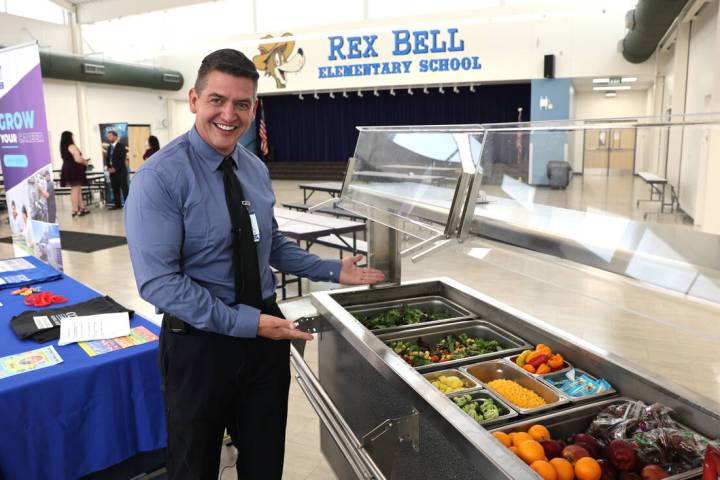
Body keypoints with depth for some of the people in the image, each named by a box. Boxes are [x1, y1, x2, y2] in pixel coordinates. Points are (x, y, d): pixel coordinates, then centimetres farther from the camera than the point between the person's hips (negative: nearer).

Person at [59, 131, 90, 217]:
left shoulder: (63, 147, 12)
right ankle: (75, 211, -5)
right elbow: (77, 159, -21)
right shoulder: (71, 146, -14)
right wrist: (85, 162, -2)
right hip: (74, 171, -9)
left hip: (68, 171, 9)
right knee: (75, 190, -5)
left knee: (78, 190, 15)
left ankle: (82, 208, 20)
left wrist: (83, 160, 19)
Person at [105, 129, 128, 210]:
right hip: (112, 171, 7)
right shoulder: (109, 147, 18)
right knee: (115, 188, 6)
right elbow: (107, 158, 16)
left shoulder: (121, 146, -4)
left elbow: (122, 158, -13)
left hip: (120, 171, -7)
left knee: (124, 188, -6)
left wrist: (115, 168, -16)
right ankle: (117, 204, 10)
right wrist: (109, 167, -1)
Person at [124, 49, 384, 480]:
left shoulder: (256, 169, 2)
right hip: (200, 339, -4)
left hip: (265, 325, 5)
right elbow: (158, 281, -22)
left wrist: (334, 271, 5)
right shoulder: (160, 177, -17)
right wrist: (247, 323, -25)